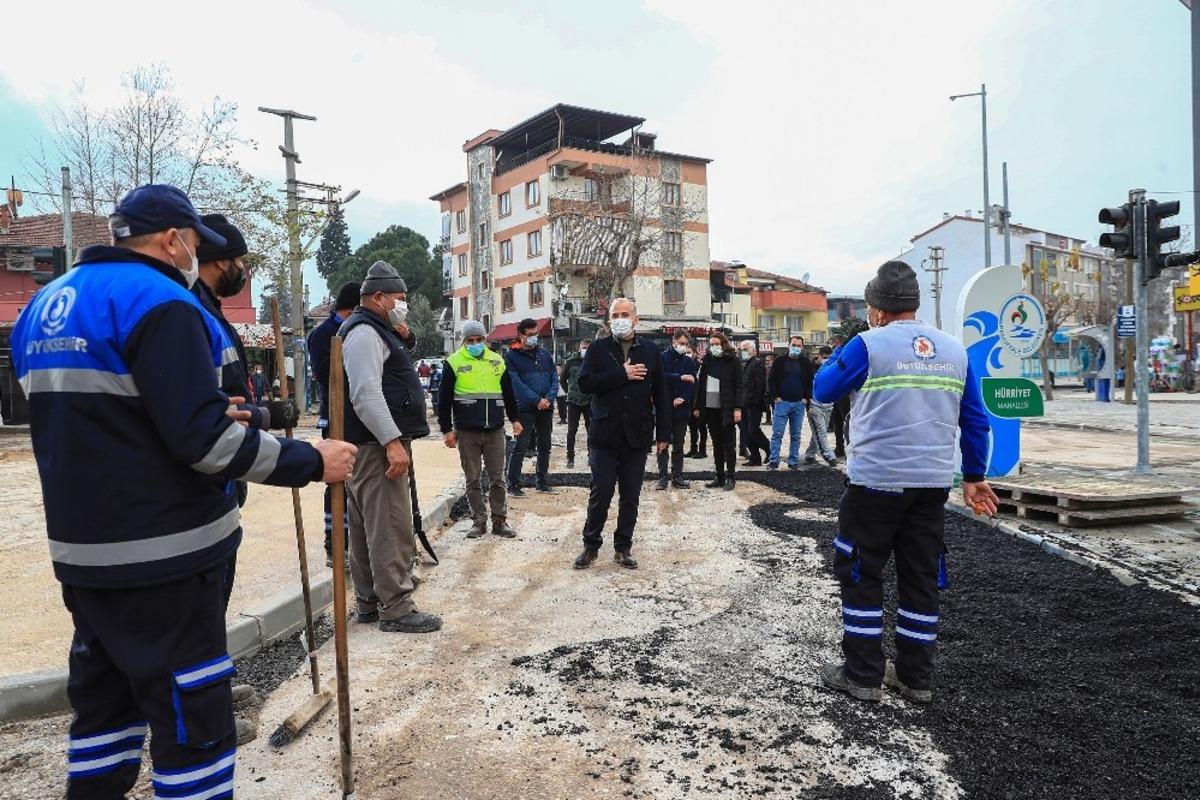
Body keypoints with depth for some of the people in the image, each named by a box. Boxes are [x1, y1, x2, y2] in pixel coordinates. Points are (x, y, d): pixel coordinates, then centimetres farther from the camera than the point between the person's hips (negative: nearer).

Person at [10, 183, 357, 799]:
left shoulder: (45, 306, 13)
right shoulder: (157, 302, -16)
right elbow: (202, 440, -23)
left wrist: (203, 416, 18)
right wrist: (310, 462, -15)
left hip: (82, 548, 9)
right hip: (159, 555, -9)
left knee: (104, 700, 23)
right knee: (193, 716, 1)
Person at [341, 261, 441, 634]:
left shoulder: (376, 330, 20)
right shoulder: (364, 331, -11)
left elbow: (391, 375, 32)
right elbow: (366, 393, -23)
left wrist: (404, 340, 14)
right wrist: (392, 441, -27)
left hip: (376, 443, 11)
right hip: (378, 444, -11)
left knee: (367, 527, 14)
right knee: (391, 529, -8)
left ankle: (369, 602, 23)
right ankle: (396, 609, -3)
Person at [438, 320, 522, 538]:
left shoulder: (497, 361, 10)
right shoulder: (454, 363, 0)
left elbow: (508, 393, 19)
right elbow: (444, 399, 0)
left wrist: (514, 419, 15)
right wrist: (447, 429, -3)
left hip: (495, 430, 2)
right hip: (467, 432, -2)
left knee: (497, 478, 5)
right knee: (473, 479, 6)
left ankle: (500, 520, 13)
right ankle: (479, 521, 16)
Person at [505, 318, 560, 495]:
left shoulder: (544, 353, 12)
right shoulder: (512, 356, -3)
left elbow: (554, 377, 7)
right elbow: (516, 383, -12)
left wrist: (549, 398, -10)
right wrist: (537, 400, -18)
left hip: (546, 408, 5)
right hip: (525, 408, -5)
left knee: (544, 446, 12)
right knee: (520, 446, -6)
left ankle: (542, 482, 24)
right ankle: (513, 485, 1)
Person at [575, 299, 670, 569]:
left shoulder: (650, 352, 7)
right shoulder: (598, 349, 3)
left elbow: (660, 394, 7)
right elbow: (585, 382, -12)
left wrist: (663, 433, 3)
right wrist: (622, 374, -16)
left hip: (637, 435, 2)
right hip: (605, 434, -2)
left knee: (631, 496, 9)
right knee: (600, 493, 1)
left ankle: (623, 547, 21)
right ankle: (591, 545, 17)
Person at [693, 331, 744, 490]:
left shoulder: (732, 361, -2)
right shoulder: (707, 361, 11)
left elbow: (739, 386, -6)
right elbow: (701, 385, 13)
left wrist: (738, 408, -13)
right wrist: (697, 406, 8)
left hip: (727, 410, -5)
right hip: (710, 409, 5)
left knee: (729, 444, 1)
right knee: (717, 445, 10)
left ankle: (731, 477, 8)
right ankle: (720, 477, 16)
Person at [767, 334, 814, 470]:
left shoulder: (806, 363, 8)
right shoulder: (780, 361, 4)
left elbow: (811, 382, 9)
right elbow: (771, 380, 3)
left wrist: (806, 398, -2)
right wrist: (775, 396, -6)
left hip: (799, 403, 2)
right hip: (782, 402, -2)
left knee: (796, 435, 6)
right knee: (777, 433, -5)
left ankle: (793, 462, 12)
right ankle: (773, 461, -2)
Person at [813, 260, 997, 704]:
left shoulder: (869, 345, -9)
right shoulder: (955, 350, 7)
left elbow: (822, 392, 1)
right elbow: (975, 422, 10)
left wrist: (842, 350, 13)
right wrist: (974, 477, 17)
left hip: (876, 481, -5)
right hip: (933, 484, 5)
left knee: (860, 575, 7)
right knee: (921, 579, 13)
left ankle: (862, 675, 12)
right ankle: (916, 677, 22)